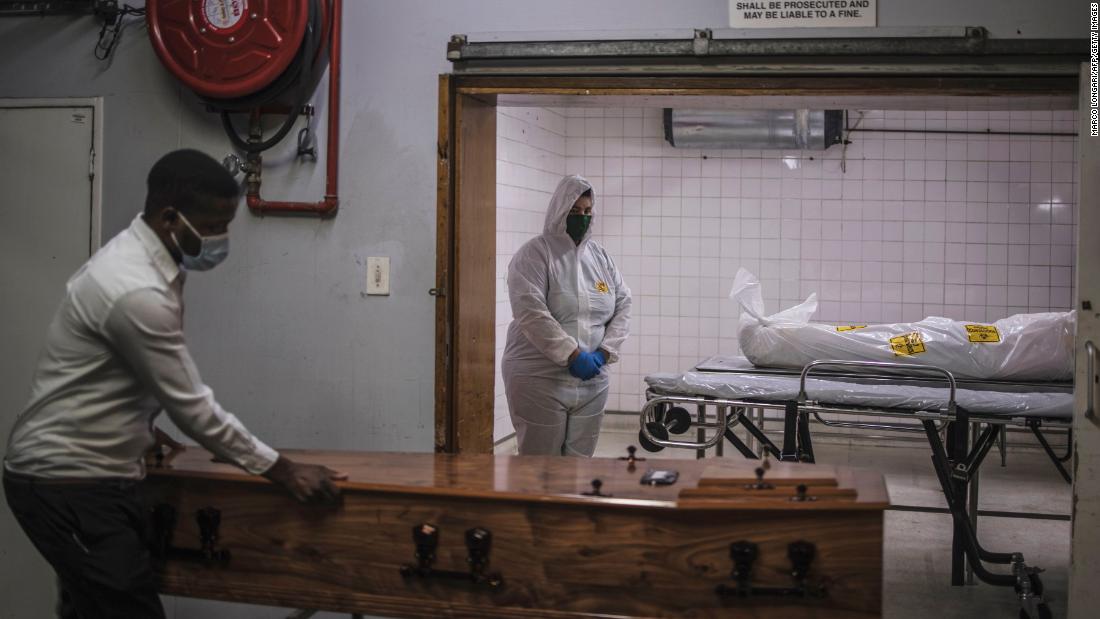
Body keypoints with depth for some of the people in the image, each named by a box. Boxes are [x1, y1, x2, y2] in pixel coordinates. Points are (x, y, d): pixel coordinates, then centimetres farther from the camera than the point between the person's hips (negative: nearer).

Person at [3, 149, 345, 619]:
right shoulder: (136, 291, -25)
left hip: (74, 473, 10)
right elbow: (190, 405, -21)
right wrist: (283, 472, -15)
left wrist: (141, 429, 29)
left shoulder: (139, 258, 6)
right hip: (69, 483, -10)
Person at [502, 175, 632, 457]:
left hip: (591, 381, 5)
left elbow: (623, 305, 10)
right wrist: (572, 354, -20)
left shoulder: (601, 256, 13)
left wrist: (604, 352, -6)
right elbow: (531, 313, -16)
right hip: (539, 381, -5)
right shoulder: (534, 253, -6)